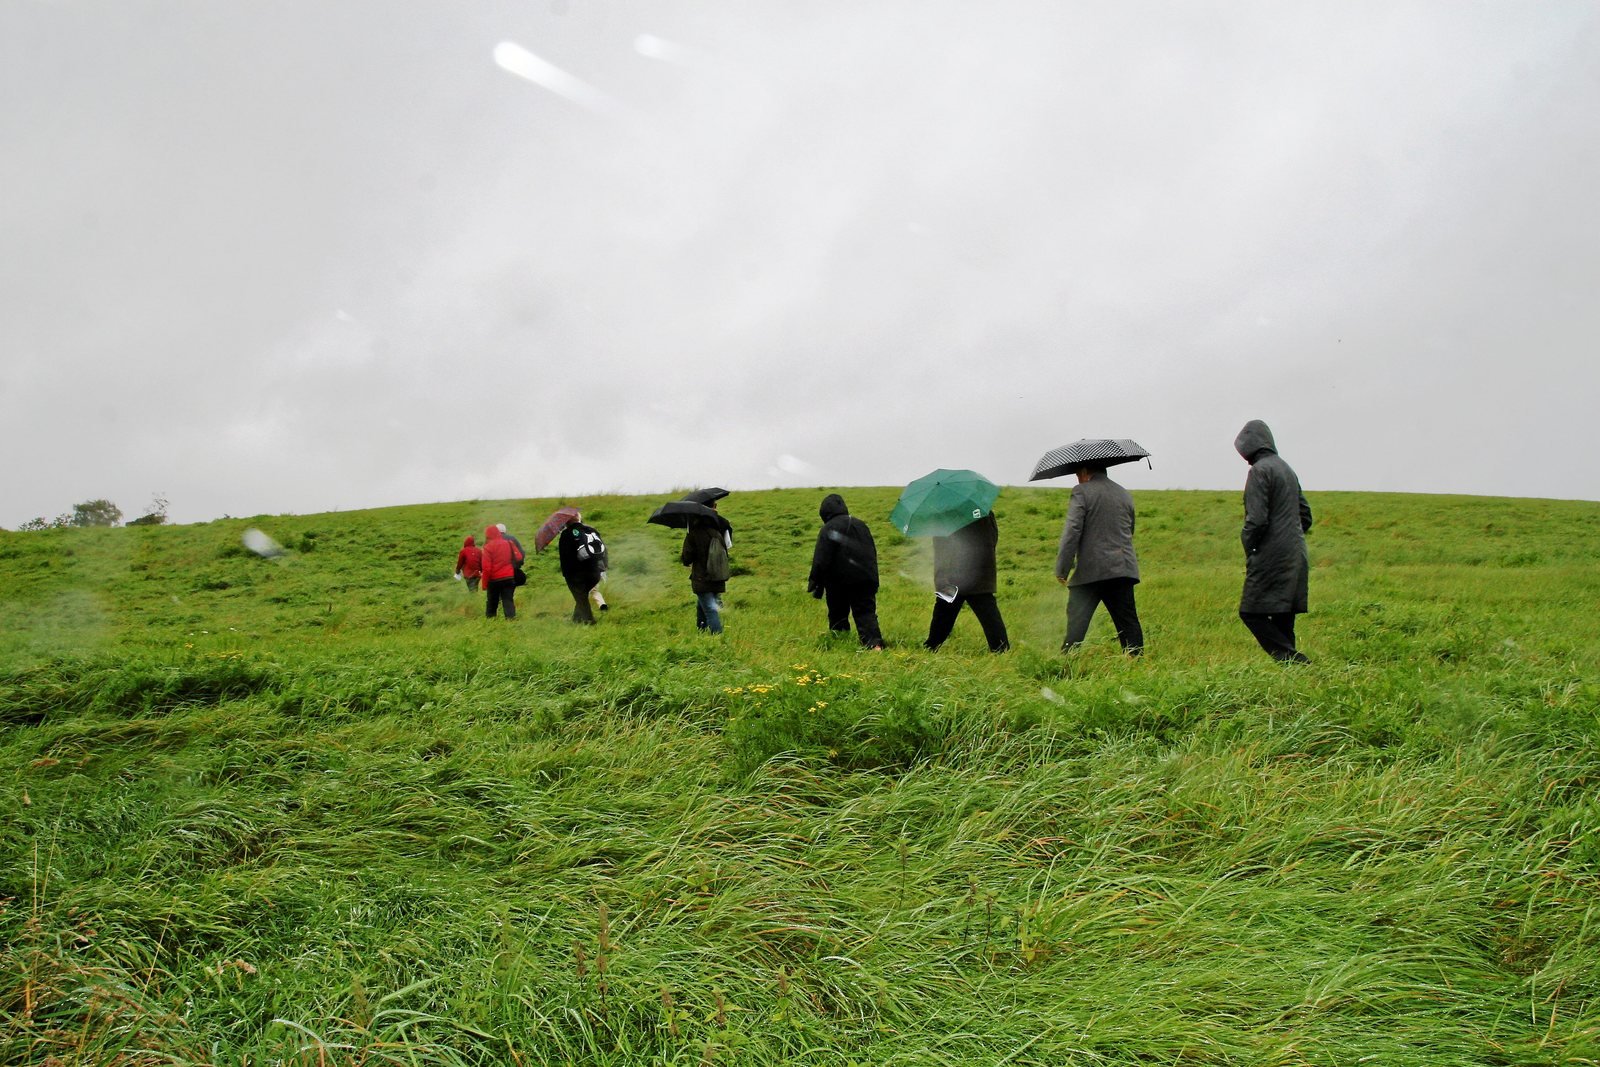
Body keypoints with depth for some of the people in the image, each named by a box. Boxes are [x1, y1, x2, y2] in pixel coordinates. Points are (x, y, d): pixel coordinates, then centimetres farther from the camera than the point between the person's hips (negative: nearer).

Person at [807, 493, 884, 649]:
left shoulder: (828, 529, -8)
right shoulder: (861, 525, 13)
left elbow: (820, 561, -12)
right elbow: (873, 553, 18)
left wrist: (815, 584, -6)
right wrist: (873, 580, 23)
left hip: (839, 582, -4)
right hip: (866, 580, 4)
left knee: (838, 615, 10)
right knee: (866, 612, 0)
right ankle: (874, 642, -18)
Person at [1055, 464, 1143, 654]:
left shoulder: (1082, 492, -3)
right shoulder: (1126, 495, 17)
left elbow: (1072, 531, -10)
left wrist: (1062, 570, -8)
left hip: (1090, 571, -5)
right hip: (1123, 569, 5)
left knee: (1076, 624, -2)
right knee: (1128, 622, 9)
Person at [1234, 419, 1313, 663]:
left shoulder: (1260, 470, -10)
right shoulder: (1287, 468, 17)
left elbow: (1257, 520, -17)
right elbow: (1305, 514, 21)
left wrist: (1248, 547, -3)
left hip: (1272, 557, -9)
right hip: (1296, 557, 9)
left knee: (1251, 613, -6)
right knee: (1283, 616, 11)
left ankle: (1294, 661, -13)